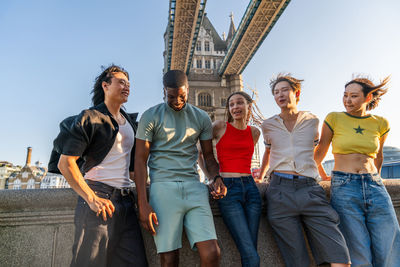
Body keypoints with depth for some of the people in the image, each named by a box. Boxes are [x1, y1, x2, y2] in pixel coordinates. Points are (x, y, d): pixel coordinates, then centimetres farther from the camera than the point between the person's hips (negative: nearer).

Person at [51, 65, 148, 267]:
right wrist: (92, 199, -16)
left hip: (125, 200, 7)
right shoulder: (90, 118, -2)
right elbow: (65, 162, -9)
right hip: (98, 200, -6)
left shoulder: (129, 123, 19)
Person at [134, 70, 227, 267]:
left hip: (194, 186, 3)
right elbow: (140, 159, 1)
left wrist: (217, 178, -2)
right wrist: (143, 204, -7)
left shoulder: (201, 118, 12)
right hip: (163, 186, -2)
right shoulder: (151, 116, 3)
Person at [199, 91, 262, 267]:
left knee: (250, 253, 4)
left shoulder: (254, 132, 12)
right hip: (228, 190, -4)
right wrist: (211, 177, 3)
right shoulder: (220, 127, 1)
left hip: (250, 188, 4)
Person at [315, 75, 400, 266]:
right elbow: (320, 152, 14)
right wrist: (322, 174, 25)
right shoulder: (334, 119, 1)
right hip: (344, 188, -3)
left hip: (375, 188, 3)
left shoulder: (380, 124, 8)